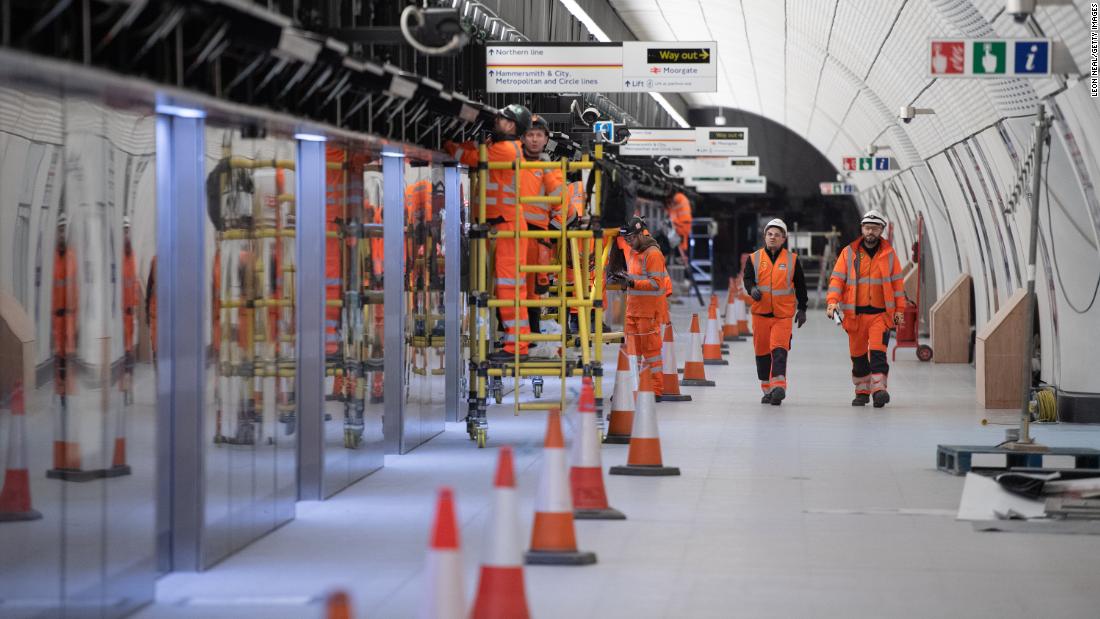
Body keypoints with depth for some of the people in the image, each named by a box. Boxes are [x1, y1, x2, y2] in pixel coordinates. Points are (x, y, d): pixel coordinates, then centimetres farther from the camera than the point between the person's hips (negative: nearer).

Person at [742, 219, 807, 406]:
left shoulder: (792, 259, 5)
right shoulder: (754, 258, 6)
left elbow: (800, 285, 11)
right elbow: (747, 278, 2)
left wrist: (802, 309, 11)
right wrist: (752, 289, -20)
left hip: (783, 314, -2)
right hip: (760, 312, 2)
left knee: (779, 350, -17)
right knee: (762, 352, 7)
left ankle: (779, 386, -25)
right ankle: (767, 390, 17)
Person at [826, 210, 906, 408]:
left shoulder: (889, 254, 6)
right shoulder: (848, 253, 5)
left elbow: (897, 283, 7)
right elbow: (837, 279, 1)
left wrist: (899, 310, 2)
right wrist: (832, 302, -14)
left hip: (881, 313, -1)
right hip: (855, 313, 1)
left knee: (878, 352, -15)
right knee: (858, 355, 9)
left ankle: (879, 390, -20)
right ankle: (862, 392, 21)